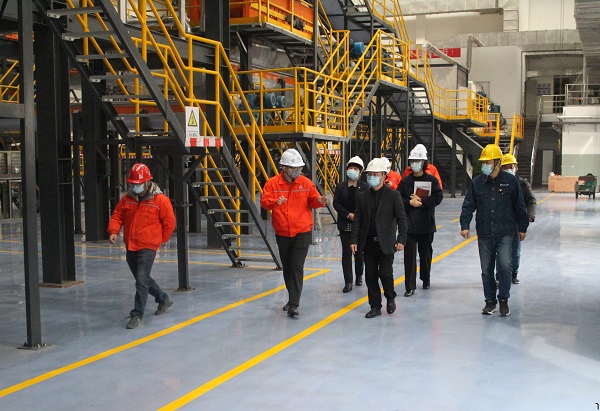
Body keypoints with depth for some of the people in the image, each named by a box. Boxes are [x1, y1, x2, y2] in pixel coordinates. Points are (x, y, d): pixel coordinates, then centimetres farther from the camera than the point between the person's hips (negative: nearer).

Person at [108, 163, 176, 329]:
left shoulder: (160, 200, -11)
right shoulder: (127, 199, 4)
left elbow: (169, 222, -4)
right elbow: (117, 216, 8)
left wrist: (161, 239, 3)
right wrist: (114, 231, -9)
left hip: (147, 247, -7)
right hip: (130, 246, 7)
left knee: (142, 280, -12)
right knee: (142, 278, 18)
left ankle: (138, 315, -6)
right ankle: (163, 300, 39)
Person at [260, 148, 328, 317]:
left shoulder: (306, 183, 1)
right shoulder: (273, 183, -3)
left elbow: (313, 200, 5)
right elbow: (264, 201, -9)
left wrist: (320, 201, -18)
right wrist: (275, 202, -29)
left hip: (302, 232, -2)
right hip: (282, 232, 2)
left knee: (297, 267, -10)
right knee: (287, 267, 15)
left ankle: (294, 305, -11)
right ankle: (292, 298, 32)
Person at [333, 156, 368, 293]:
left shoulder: (364, 187, -1)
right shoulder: (341, 187, 4)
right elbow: (336, 203, -1)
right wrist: (349, 215, -12)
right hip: (345, 225, 1)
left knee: (359, 251, 10)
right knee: (346, 252, -1)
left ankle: (359, 276, 32)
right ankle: (348, 282, 2)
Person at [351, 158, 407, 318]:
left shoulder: (393, 195, -3)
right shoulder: (363, 196, 7)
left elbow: (401, 219, -4)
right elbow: (357, 220, 7)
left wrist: (401, 239, -12)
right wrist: (354, 240, -1)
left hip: (386, 243, -4)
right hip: (368, 243, 4)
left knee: (385, 273, -6)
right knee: (370, 276, 6)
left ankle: (390, 298, 23)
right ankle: (375, 307, 18)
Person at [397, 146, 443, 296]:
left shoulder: (431, 180, 1)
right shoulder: (405, 181, 4)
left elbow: (438, 197, -9)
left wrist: (421, 201, -16)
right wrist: (409, 202, -16)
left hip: (427, 224, 0)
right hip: (409, 225, 0)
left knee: (426, 253, 15)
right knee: (409, 255, -4)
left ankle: (426, 278, 36)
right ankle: (410, 286, -2)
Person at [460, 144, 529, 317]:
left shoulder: (510, 181, -2)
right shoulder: (477, 183, 2)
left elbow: (519, 206, 5)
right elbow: (468, 206, 4)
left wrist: (522, 228, 8)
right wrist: (465, 225, -7)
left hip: (505, 234, -2)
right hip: (484, 235, 2)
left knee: (505, 267, -8)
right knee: (486, 269, 8)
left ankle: (504, 301, 8)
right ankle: (490, 301, 21)